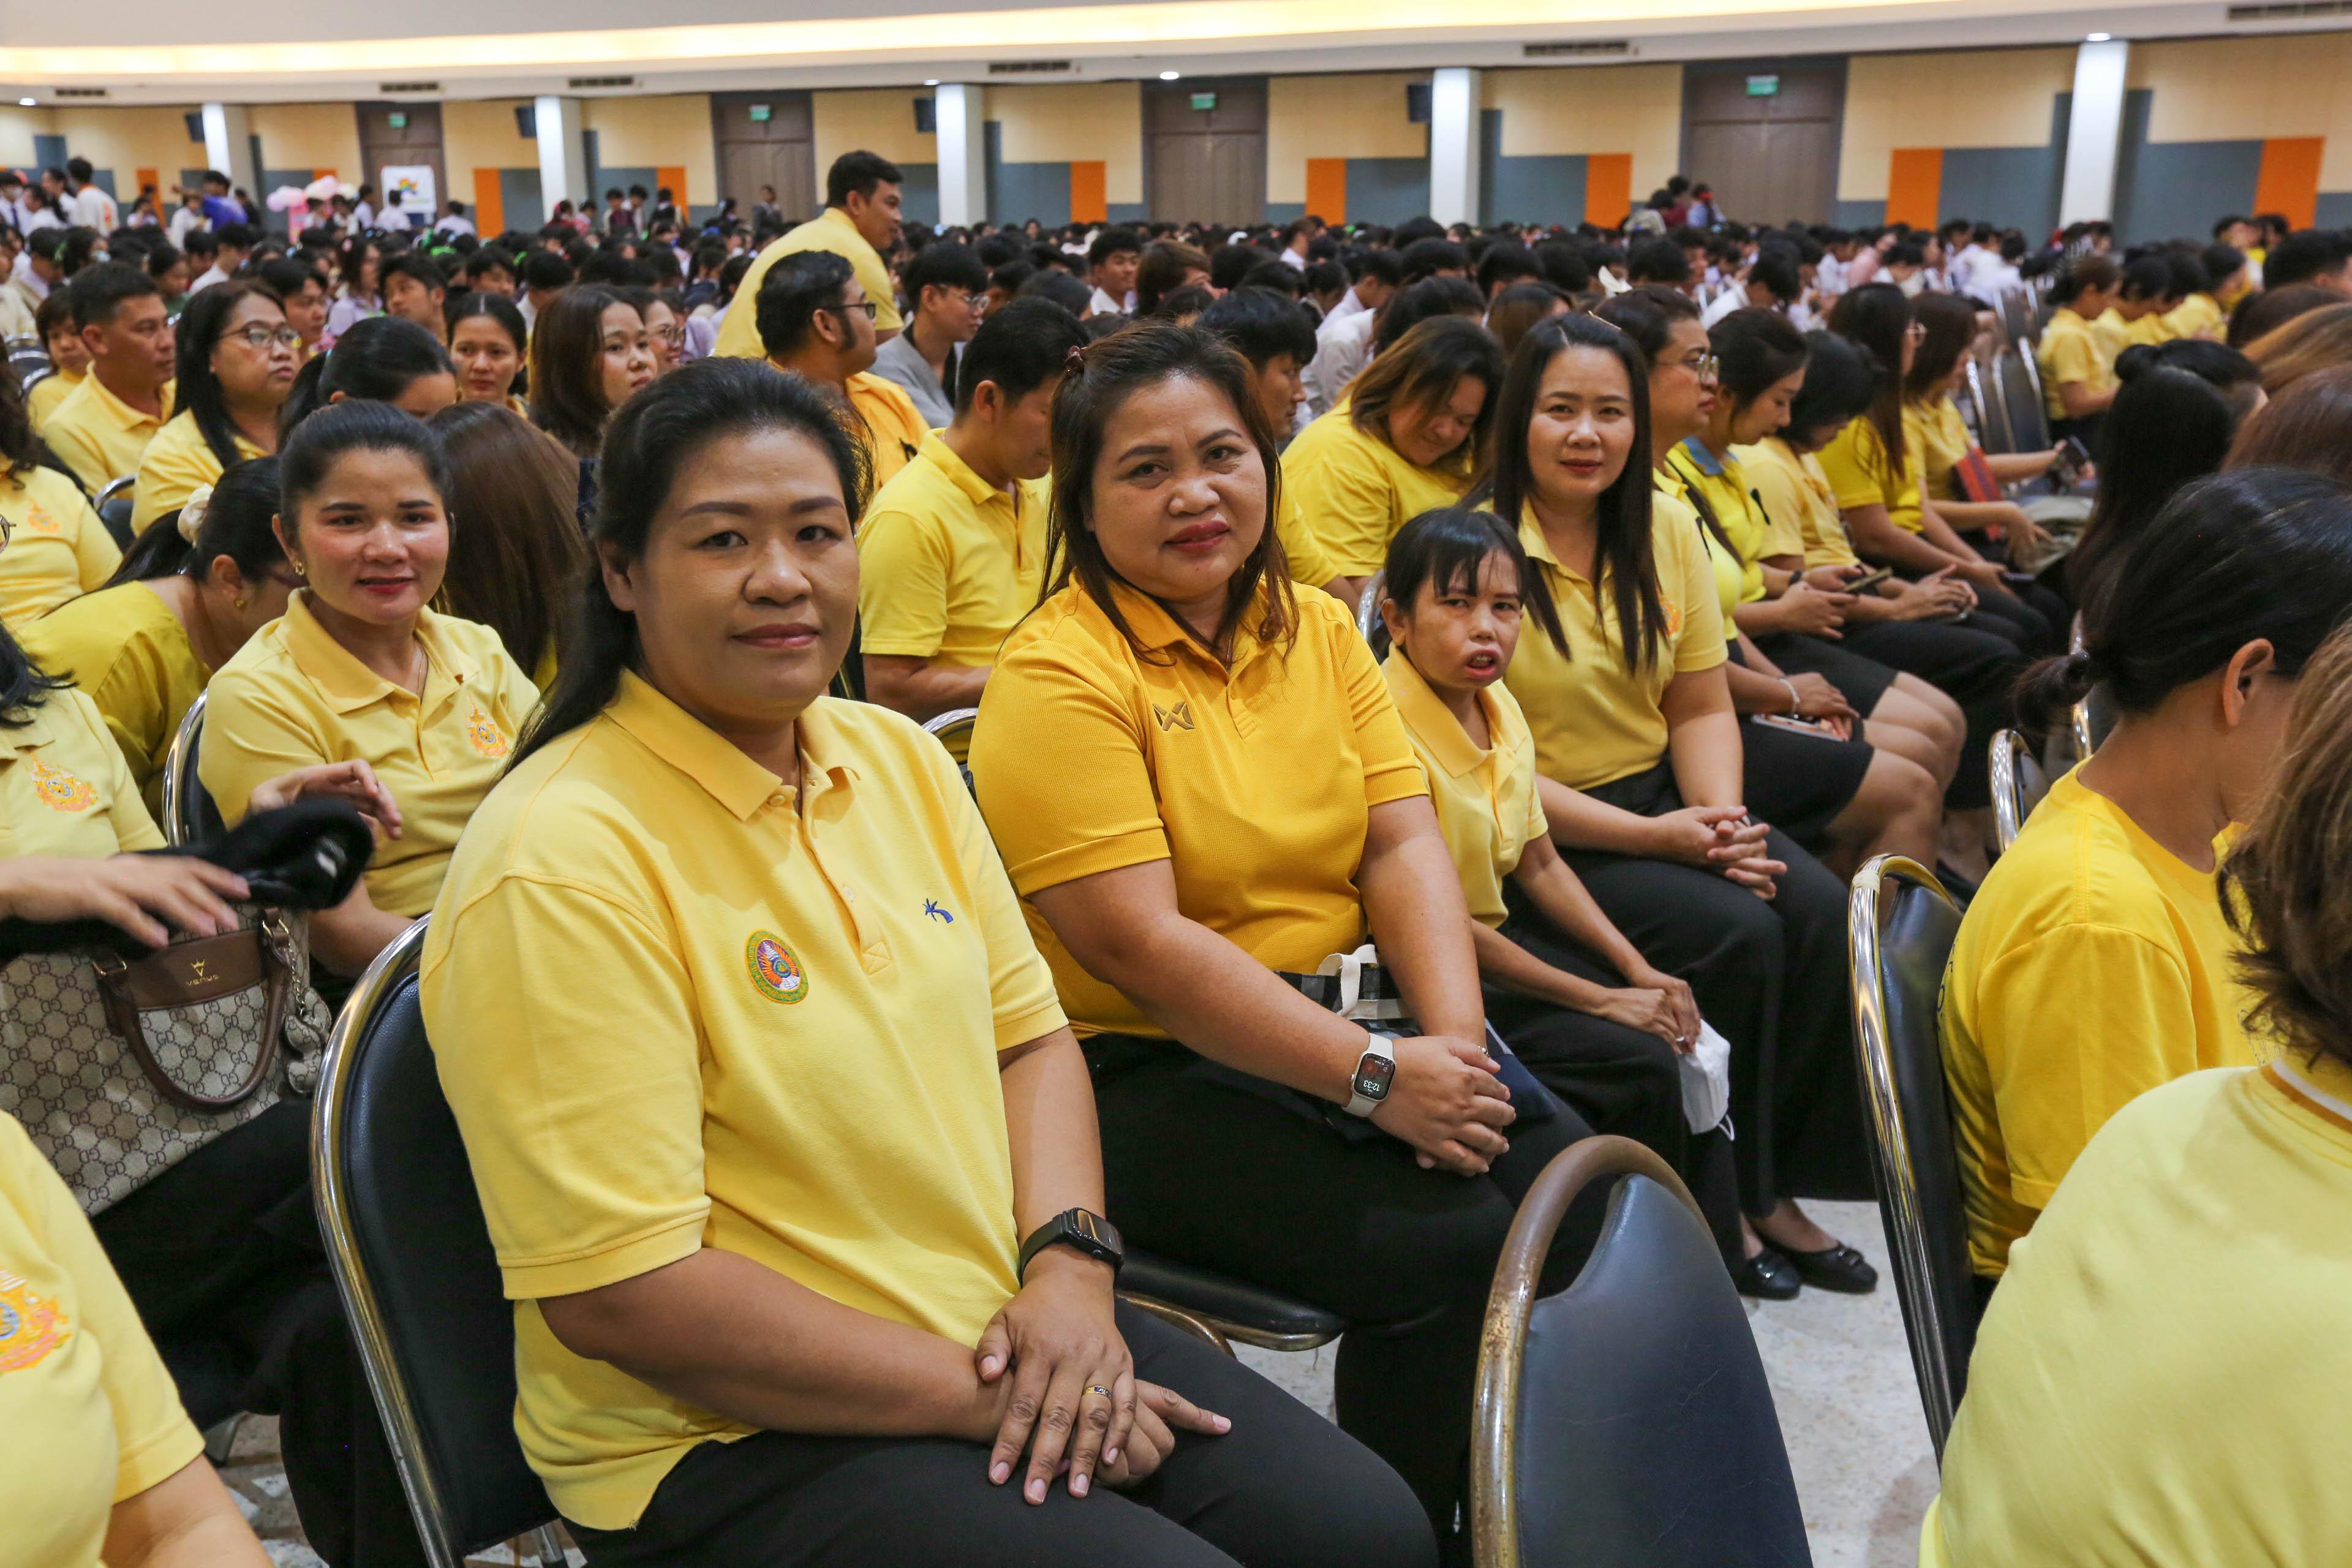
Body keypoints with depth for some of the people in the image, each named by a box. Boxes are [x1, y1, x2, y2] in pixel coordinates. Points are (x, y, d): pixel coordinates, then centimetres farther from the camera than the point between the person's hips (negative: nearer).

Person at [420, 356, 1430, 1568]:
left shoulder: (897, 756, 5)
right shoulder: (562, 864, -18)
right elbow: (615, 1294, -20)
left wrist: (1068, 1262, -8)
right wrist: (985, 1397, -18)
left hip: (1001, 1336, 7)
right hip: (734, 1447, -6)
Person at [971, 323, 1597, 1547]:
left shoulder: (1317, 628, 10)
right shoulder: (1059, 674, -12)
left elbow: (1403, 847, 4)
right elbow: (1140, 946, -19)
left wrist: (1457, 1037, -14)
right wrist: (1377, 1076, -22)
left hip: (1335, 1032, 7)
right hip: (1142, 1078, -7)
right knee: (1451, 1243, -22)